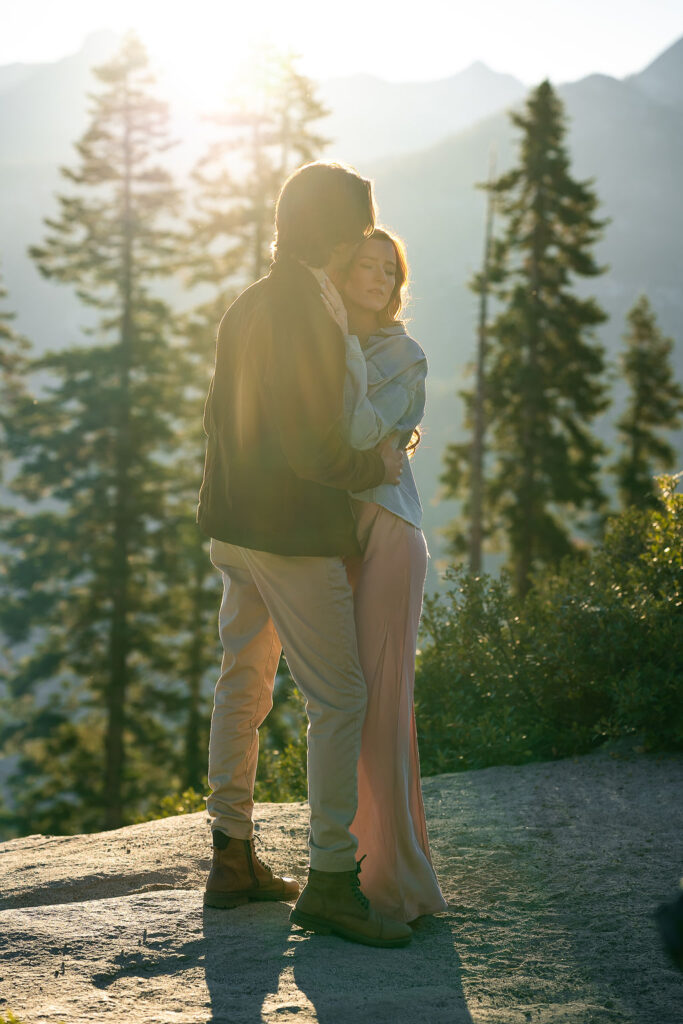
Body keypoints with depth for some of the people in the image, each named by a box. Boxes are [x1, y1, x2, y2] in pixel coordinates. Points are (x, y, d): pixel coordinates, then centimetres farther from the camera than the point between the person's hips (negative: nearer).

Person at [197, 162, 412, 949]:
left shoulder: (245, 307, 11)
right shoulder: (307, 313, -18)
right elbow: (310, 450, -22)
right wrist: (376, 467, -6)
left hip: (233, 528, 10)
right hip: (294, 531, -10)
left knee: (243, 684, 15)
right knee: (339, 698, -5)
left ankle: (232, 859, 23)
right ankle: (330, 878, -5)